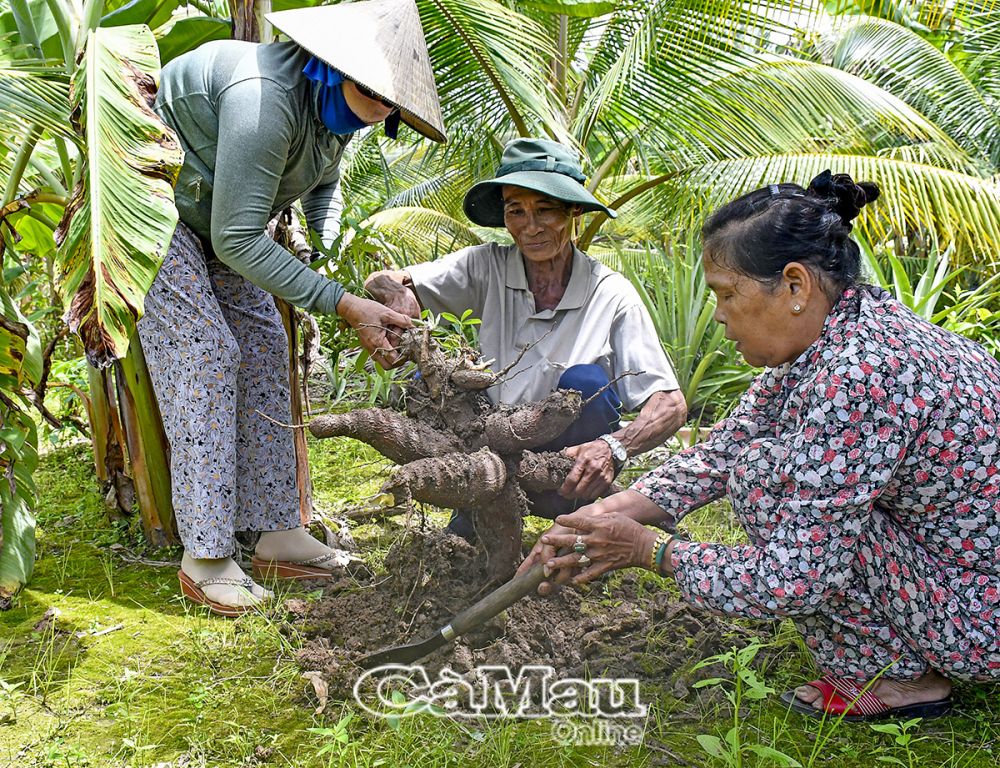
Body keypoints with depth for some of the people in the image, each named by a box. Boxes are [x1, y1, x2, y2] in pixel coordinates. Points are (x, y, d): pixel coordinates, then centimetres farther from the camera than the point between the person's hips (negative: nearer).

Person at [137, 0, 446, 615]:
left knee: (264, 349, 0)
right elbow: (236, 240, -34)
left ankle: (278, 535, 4)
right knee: (204, 355, -17)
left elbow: (324, 183, 16)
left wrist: (327, 244, -4)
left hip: (218, 225, 9)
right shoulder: (266, 97, -35)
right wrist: (344, 304, -34)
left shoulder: (335, 105, -6)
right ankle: (204, 559, -11)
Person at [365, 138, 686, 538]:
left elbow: (671, 405, -15)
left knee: (585, 381, -28)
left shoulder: (611, 293, -12)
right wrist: (398, 296, -31)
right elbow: (381, 282, -6)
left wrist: (613, 448, -36)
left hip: (571, 471, -2)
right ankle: (475, 515, -1)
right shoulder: (487, 267, -5)